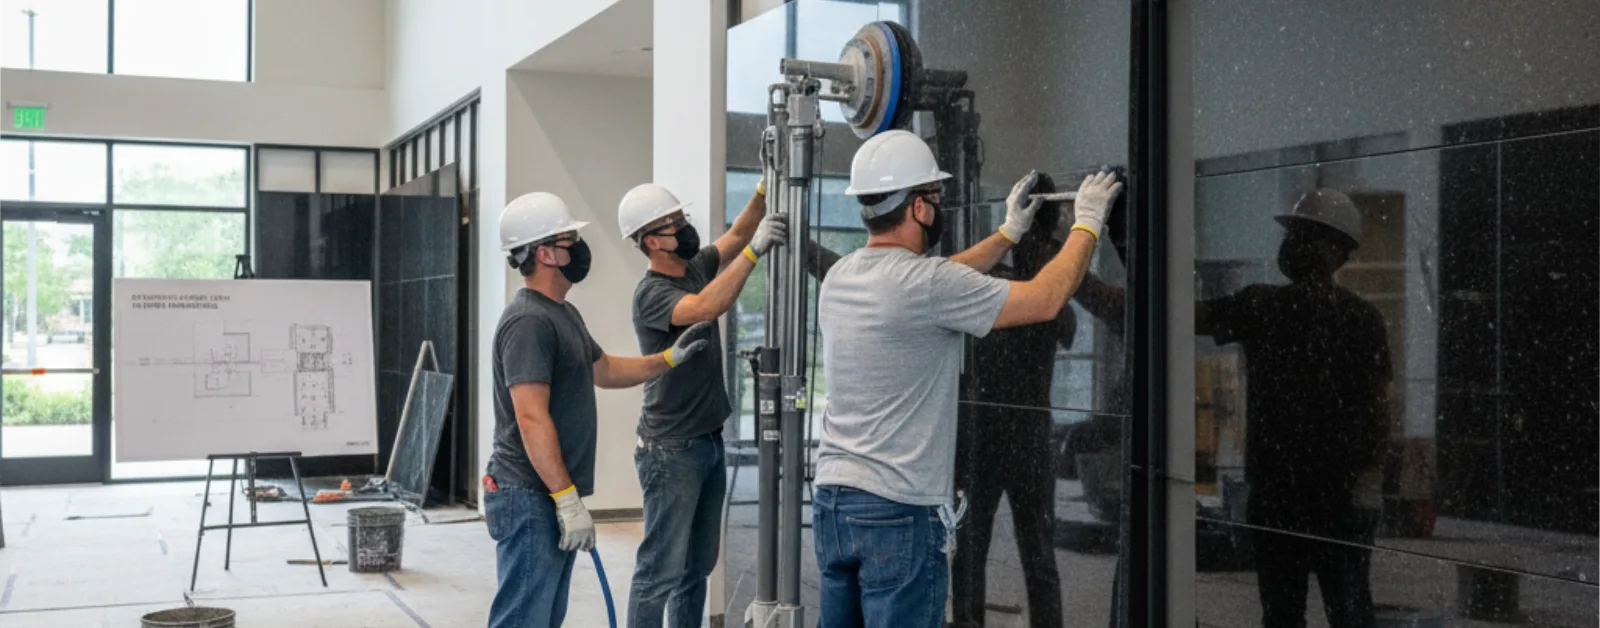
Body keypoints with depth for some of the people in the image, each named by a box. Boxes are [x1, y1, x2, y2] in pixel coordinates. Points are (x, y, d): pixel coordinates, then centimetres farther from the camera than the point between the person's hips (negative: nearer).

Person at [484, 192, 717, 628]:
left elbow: (605, 370, 33)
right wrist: (568, 501, -23)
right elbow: (531, 420, -23)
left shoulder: (563, 314, 17)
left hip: (555, 497, 11)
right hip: (531, 499, -10)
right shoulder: (528, 321, -16)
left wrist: (671, 358, 25)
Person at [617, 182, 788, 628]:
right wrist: (754, 251, -37)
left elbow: (736, 233, 12)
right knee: (661, 570, -7)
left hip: (710, 442, 9)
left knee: (698, 566, 14)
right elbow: (706, 309, -34)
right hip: (671, 451, -9)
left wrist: (765, 190, -6)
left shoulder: (696, 270, 8)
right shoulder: (652, 293, -17)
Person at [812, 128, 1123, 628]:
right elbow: (1045, 301, -10)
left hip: (830, 503, 8)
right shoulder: (922, 283, -15)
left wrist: (1010, 233, 31)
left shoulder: (839, 279, 9)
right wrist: (1087, 225, 5)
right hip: (899, 511, -8)